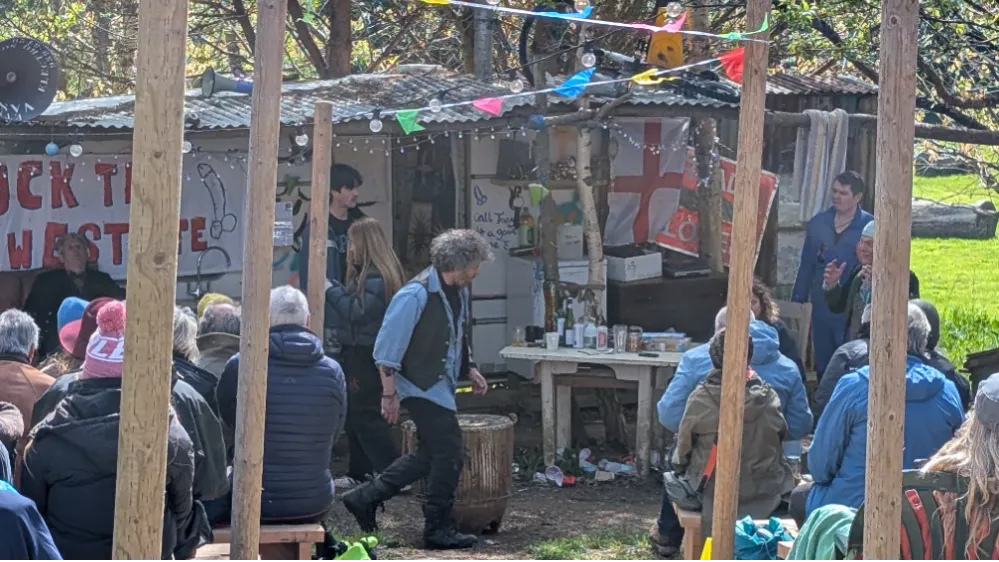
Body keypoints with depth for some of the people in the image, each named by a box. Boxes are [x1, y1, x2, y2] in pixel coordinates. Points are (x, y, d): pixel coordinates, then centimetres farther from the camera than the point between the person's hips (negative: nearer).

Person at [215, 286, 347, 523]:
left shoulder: (238, 367, -12)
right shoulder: (332, 372, -5)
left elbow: (227, 420, 6)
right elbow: (334, 435, 8)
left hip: (252, 505, -2)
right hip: (313, 506, 2)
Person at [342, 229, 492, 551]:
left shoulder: (458, 292, 7)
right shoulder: (416, 295, -21)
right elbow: (387, 348, -20)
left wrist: (469, 369, 14)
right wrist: (390, 394, -19)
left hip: (441, 386, 10)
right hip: (421, 388, -10)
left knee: (431, 455, 15)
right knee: (450, 454, -7)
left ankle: (365, 499, 24)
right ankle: (438, 530, 5)